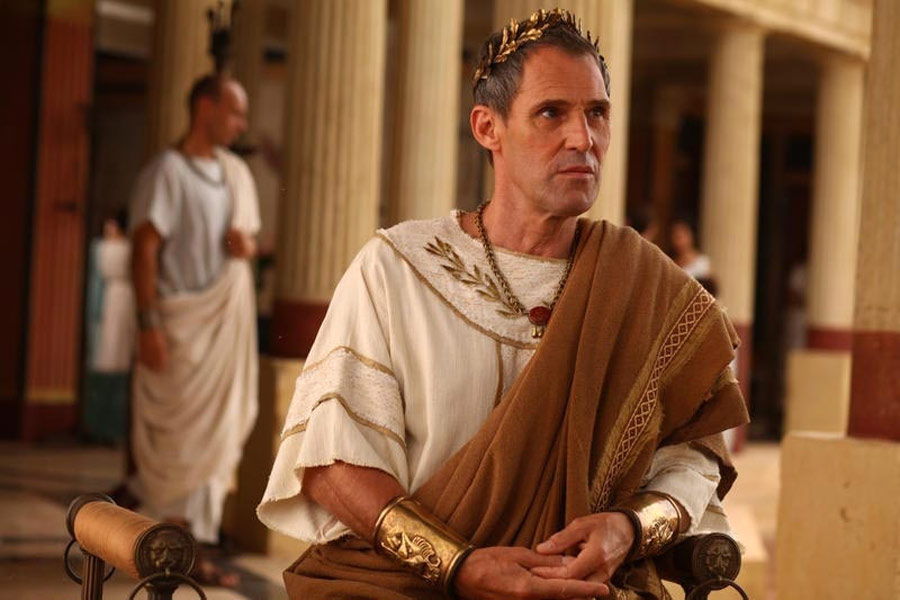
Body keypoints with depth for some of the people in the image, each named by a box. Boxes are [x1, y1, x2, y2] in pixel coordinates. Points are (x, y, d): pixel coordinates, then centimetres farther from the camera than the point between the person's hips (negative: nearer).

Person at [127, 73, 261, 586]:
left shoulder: (236, 173, 14)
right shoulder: (167, 171, -8)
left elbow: (250, 235, 24)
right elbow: (145, 249, -13)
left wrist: (248, 245, -2)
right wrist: (148, 325, -20)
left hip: (226, 321, 7)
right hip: (181, 320, -7)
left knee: (219, 435, 6)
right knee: (182, 435, -5)